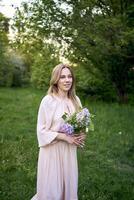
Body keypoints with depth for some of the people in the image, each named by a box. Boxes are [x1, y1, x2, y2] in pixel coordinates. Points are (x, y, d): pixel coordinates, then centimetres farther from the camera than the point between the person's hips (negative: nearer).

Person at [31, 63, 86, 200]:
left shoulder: (76, 100, 1)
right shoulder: (48, 100, -16)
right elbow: (42, 130, -13)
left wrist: (81, 135, -5)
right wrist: (65, 137, -19)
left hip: (70, 150, 5)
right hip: (52, 150, -5)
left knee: (69, 186, 17)